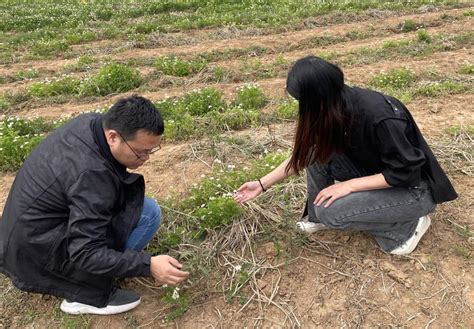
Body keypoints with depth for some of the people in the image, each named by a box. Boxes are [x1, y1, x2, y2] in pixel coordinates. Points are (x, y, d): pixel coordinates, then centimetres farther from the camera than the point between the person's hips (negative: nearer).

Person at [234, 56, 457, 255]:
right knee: (317, 153, -13)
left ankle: (407, 226, -4)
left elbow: (406, 171, -24)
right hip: (375, 173, 7)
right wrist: (262, 184, 0)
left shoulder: (381, 117, -34)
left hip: (414, 189, -7)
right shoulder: (337, 107, -11)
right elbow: (304, 154, 0)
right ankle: (319, 218, 4)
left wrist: (349, 185, -24)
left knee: (329, 211, -24)